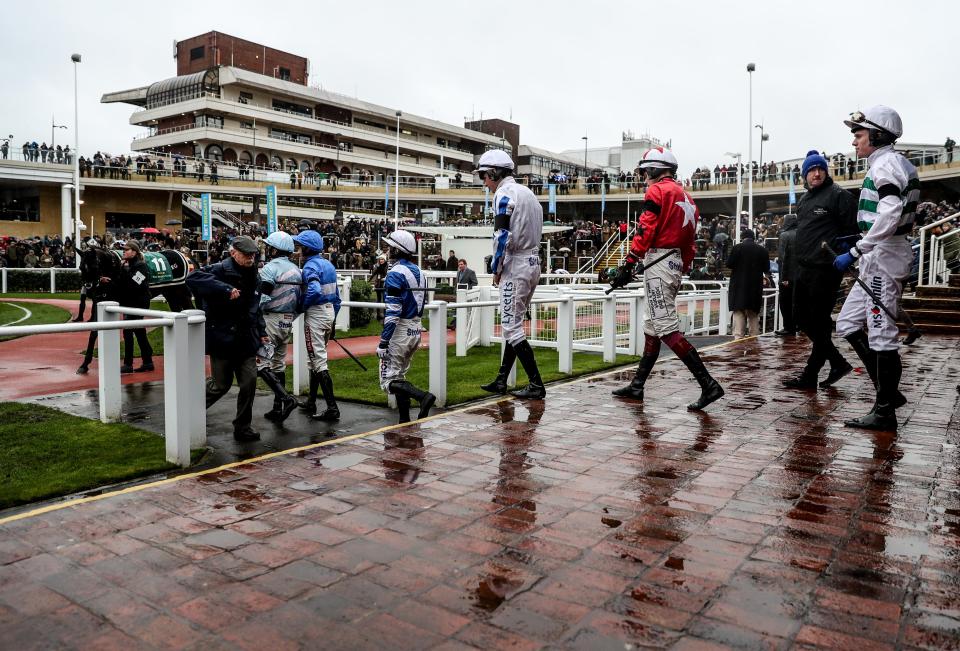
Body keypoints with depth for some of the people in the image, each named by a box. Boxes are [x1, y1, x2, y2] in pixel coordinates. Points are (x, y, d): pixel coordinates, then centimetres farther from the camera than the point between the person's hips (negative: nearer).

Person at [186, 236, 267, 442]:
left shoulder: (252, 275, 12)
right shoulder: (220, 270, -12)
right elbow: (193, 278, -30)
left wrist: (261, 332, 16)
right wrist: (226, 289, -35)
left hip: (246, 341, 6)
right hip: (222, 339, -6)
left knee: (249, 382, 1)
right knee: (221, 384, 3)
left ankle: (243, 427, 15)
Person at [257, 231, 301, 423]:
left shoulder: (270, 268, -12)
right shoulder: (296, 270, 12)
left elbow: (262, 300, -17)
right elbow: (300, 300, 14)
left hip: (271, 321, -8)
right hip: (288, 323, 8)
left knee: (262, 364, -5)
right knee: (279, 365, 14)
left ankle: (286, 399, -17)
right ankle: (278, 409, 18)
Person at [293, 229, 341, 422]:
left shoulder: (311, 266, -15)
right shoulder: (329, 264, 12)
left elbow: (314, 291, -32)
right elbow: (336, 296, 15)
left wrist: (302, 305, -14)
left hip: (315, 314, -9)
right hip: (330, 312, 9)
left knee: (319, 361, -7)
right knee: (316, 358, 19)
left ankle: (332, 408, -10)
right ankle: (311, 402, 30)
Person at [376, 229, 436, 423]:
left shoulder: (396, 273, -15)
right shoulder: (419, 272, 11)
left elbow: (393, 312, -20)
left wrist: (383, 342, -18)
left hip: (400, 330, -8)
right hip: (416, 330, 8)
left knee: (389, 380, -3)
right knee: (399, 375, 17)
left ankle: (423, 396, -22)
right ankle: (405, 420, 16)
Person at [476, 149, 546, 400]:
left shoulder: (504, 193, -10)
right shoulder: (527, 192, 18)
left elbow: (502, 237, -19)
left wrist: (496, 269, -7)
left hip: (515, 266, -10)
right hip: (533, 263, 10)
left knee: (512, 328, -6)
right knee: (512, 324, 13)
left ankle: (536, 385, -5)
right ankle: (501, 381, 19)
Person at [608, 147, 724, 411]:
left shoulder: (658, 191, -7)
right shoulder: (685, 197, 20)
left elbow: (645, 232, -16)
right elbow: (690, 242, 20)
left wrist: (628, 265, -16)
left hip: (658, 263, -10)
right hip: (675, 264, 10)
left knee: (667, 329, -11)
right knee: (652, 327, 13)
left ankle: (708, 385, -14)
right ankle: (637, 386, 20)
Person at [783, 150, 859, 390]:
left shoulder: (838, 195, -6)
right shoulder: (804, 199, 18)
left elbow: (851, 230, -11)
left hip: (826, 269, -9)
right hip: (804, 269, 9)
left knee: (819, 322, -3)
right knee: (802, 318, 12)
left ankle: (810, 375, 4)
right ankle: (837, 363, 22)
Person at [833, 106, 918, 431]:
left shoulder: (887, 163, -11)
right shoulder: (887, 164, 19)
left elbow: (889, 217, -24)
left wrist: (855, 251, -23)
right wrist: (859, 243, 16)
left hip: (883, 256, -10)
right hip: (878, 258, 10)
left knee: (882, 334, -6)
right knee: (847, 324, 12)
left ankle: (885, 412, 1)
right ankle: (890, 392, 17)